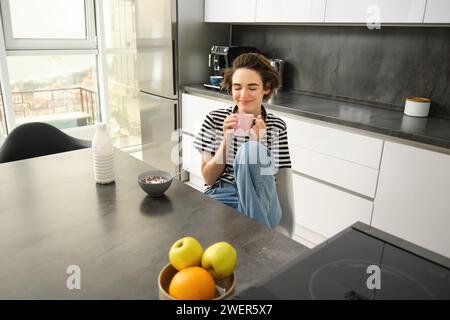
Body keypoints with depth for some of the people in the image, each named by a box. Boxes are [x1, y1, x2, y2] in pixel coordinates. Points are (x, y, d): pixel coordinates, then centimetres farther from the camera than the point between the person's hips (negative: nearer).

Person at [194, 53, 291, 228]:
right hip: (221, 197, -1)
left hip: (260, 204, 2)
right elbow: (208, 178, 1)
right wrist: (226, 139, -13)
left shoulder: (277, 126, 2)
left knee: (249, 151, -27)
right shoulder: (215, 119, 2)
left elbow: (269, 177, -2)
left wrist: (257, 141, -15)